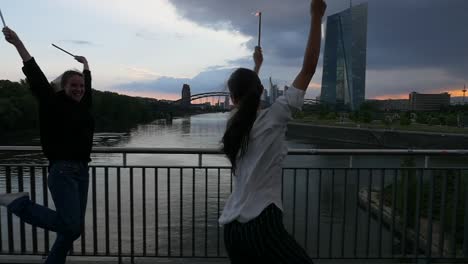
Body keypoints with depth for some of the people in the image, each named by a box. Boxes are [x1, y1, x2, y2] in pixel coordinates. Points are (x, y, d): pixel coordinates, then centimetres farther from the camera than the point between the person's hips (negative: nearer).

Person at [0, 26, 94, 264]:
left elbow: (87, 84, 30)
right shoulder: (54, 103, -2)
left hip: (82, 171, 7)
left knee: (73, 229, 9)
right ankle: (20, 203, 5)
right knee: (70, 226, -14)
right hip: (62, 171, -7)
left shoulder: (83, 106, 13)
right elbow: (36, 77, -8)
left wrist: (85, 65, 44)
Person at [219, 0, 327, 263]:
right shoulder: (272, 118, -9)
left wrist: (257, 64, 43)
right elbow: (308, 70, -9)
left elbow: (244, 95, 29)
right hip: (262, 225, -7)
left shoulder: (235, 126, 7)